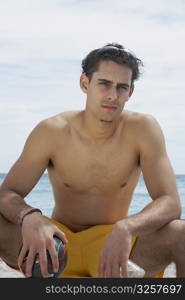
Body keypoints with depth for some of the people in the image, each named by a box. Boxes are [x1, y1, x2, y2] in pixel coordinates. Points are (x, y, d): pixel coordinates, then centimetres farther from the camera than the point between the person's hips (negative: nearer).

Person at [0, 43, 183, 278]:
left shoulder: (143, 129, -12)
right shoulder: (51, 132, -11)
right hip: (57, 244, 0)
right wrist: (29, 217, -38)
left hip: (114, 244, 0)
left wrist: (126, 228, -39)